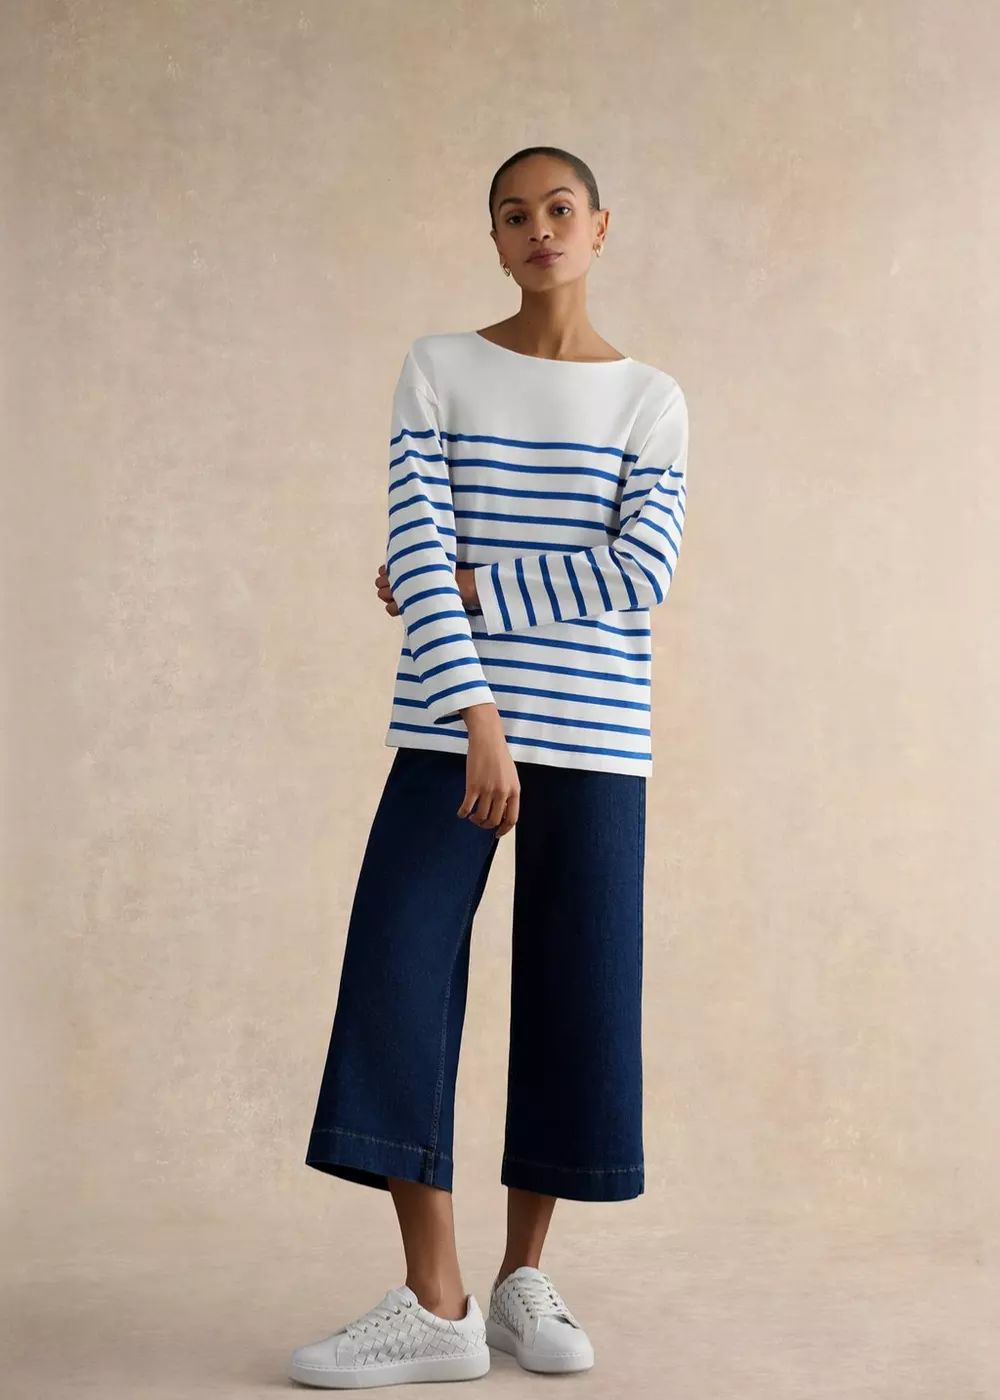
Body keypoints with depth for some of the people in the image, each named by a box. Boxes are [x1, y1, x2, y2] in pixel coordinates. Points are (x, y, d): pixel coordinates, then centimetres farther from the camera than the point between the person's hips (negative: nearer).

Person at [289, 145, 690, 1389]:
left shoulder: (651, 400, 7)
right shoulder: (439, 369, 5)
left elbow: (644, 571, -5)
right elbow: (417, 548, -7)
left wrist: (475, 587, -9)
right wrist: (481, 720, -17)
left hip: (597, 737, 1)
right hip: (453, 727, 0)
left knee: (575, 994, 3)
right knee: (396, 977, -8)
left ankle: (523, 1278, 20)